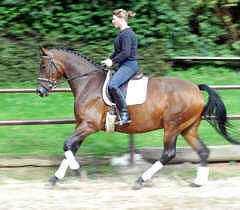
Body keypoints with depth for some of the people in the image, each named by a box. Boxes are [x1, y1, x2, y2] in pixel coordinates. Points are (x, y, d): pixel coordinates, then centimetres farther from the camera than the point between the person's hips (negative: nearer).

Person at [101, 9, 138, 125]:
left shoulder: (126, 34, -15)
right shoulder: (123, 33, 17)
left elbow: (125, 53, -22)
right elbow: (119, 51, 25)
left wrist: (113, 61, -15)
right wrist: (109, 59, 12)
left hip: (129, 65, -12)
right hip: (124, 65, 12)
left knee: (112, 85, -29)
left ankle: (124, 115, -28)